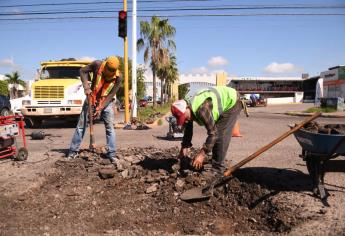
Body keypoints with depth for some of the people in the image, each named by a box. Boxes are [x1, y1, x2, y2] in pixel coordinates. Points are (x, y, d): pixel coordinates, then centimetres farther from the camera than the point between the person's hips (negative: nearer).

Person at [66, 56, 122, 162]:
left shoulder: (118, 78, -15)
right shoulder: (98, 65, -16)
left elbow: (111, 95, -15)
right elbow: (83, 71, -5)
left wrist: (100, 108, -22)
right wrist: (86, 87, -17)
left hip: (106, 102, 0)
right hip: (91, 99, 0)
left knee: (110, 127, -6)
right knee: (81, 125, 0)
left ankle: (111, 154, 1)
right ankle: (73, 151, 10)